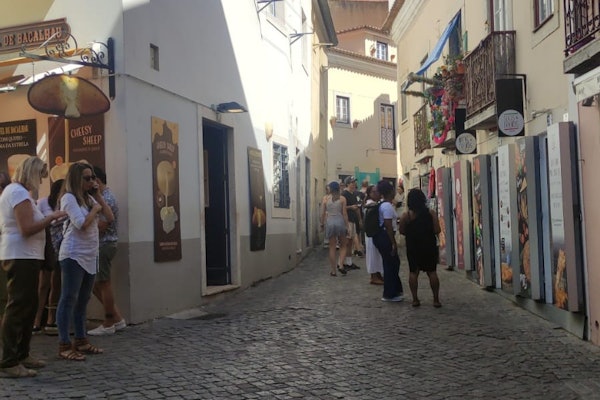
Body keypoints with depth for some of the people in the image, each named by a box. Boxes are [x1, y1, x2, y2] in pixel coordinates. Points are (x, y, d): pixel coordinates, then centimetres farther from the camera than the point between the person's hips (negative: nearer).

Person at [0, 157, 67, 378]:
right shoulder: (20, 193, -14)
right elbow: (27, 229, -22)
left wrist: (46, 218, 13)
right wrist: (52, 217, -17)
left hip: (20, 256, 11)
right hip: (22, 257, -11)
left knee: (27, 306, 15)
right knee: (18, 308, -9)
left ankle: (21, 354, 22)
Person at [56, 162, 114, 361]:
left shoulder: (89, 198, 15)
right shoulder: (69, 198, -10)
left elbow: (110, 218, 9)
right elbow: (82, 224, -21)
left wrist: (98, 196, 4)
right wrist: (95, 209, -6)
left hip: (90, 256, 8)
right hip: (74, 255, -8)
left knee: (83, 300, 12)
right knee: (69, 299, -6)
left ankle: (81, 341, 19)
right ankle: (64, 345, -3)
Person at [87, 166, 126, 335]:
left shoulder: (107, 199, -15)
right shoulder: (102, 197, 16)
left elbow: (101, 226, -20)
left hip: (104, 245, -10)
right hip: (99, 245, 10)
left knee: (103, 284, -1)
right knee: (96, 285, 13)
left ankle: (108, 325, 9)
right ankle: (117, 318, 18)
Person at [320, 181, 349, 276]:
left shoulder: (325, 198, 1)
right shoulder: (342, 199, -1)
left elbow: (322, 213, 1)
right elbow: (344, 213, -2)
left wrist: (322, 224, 12)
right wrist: (347, 226, 4)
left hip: (329, 222, 1)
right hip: (340, 222, -1)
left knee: (332, 247, 8)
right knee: (343, 246, 15)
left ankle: (333, 270, 10)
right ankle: (340, 264, -4)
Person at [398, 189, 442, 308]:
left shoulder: (406, 216, -9)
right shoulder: (431, 213, -7)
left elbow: (402, 231, -3)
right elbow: (437, 230, -9)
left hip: (413, 248, 0)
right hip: (429, 247, 1)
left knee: (413, 272, 8)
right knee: (432, 272, 7)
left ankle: (415, 299, 7)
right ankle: (436, 299, 7)